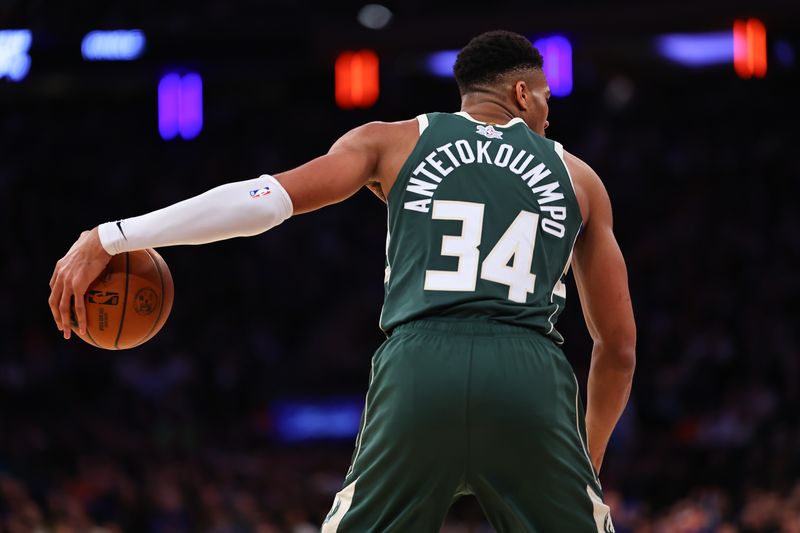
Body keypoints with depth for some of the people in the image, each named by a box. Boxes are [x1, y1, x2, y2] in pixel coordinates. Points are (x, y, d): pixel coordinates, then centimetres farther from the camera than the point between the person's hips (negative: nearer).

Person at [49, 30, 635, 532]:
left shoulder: (395, 141, 20)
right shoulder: (577, 177, 23)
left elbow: (263, 200, 4)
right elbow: (619, 346, 22)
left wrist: (110, 239, 5)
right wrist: (588, 463, 36)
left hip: (417, 371, 0)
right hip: (530, 377, 0)